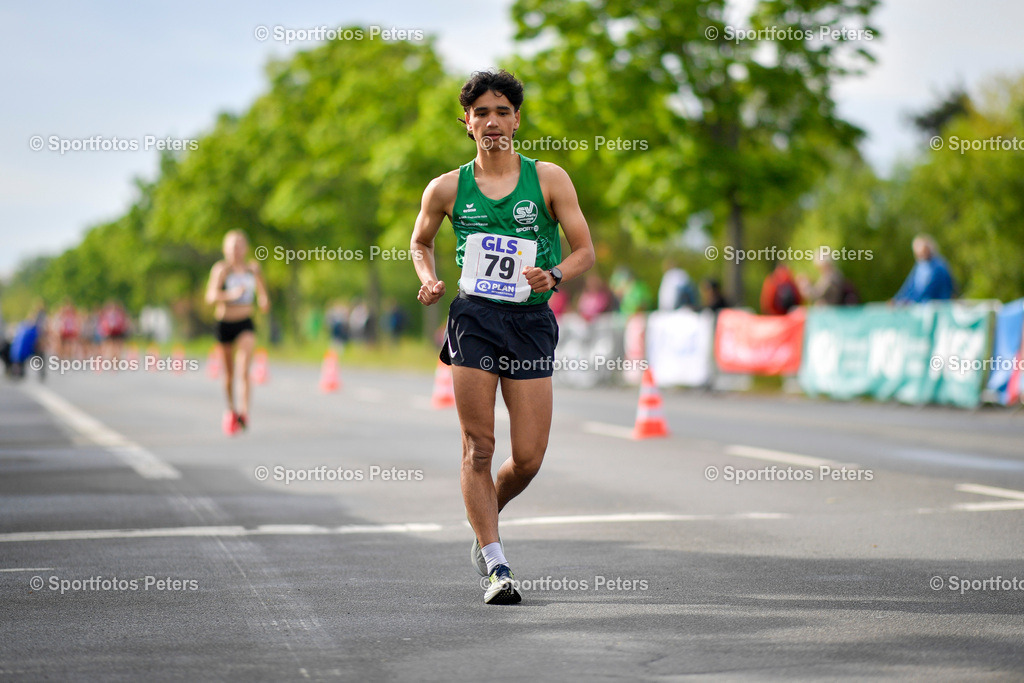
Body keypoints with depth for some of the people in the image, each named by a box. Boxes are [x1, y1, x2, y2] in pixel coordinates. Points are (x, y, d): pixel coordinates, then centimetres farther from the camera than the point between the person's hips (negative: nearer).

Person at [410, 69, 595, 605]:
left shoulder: (549, 179, 2)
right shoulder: (447, 189, 5)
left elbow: (585, 250, 4)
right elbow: (420, 242, 22)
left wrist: (553, 276, -16)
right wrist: (429, 280, 2)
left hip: (531, 321, 0)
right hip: (474, 319, 0)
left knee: (528, 458, -2)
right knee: (478, 448, -7)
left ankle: (487, 517, 31)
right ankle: (496, 566, 0)